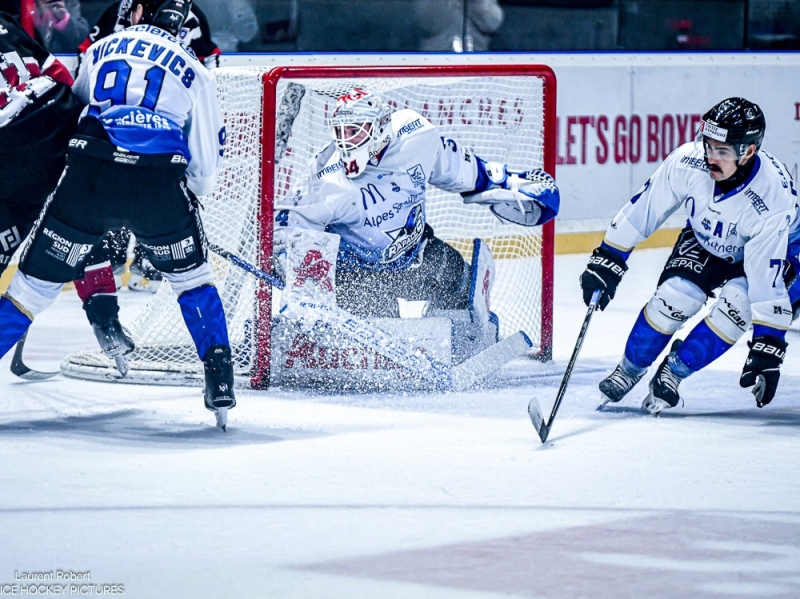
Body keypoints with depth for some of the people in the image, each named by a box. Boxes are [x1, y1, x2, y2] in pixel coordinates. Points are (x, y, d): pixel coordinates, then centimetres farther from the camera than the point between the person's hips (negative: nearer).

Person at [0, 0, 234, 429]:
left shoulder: (101, 49, 20)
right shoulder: (192, 70, 17)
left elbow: (76, 110, 31)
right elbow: (205, 165, 17)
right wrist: (188, 194, 37)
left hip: (86, 181, 0)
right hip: (159, 185, 0)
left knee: (35, 285, 9)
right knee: (191, 278, 23)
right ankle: (219, 383, 13)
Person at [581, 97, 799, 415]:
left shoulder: (773, 198, -38)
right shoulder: (688, 160, -31)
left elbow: (768, 281, -36)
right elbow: (642, 210, -16)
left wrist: (767, 348, -36)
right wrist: (606, 260, -14)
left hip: (766, 251, -2)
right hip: (705, 240, 2)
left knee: (738, 304, -28)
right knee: (675, 297, -20)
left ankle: (673, 371, -6)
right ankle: (630, 369, 5)